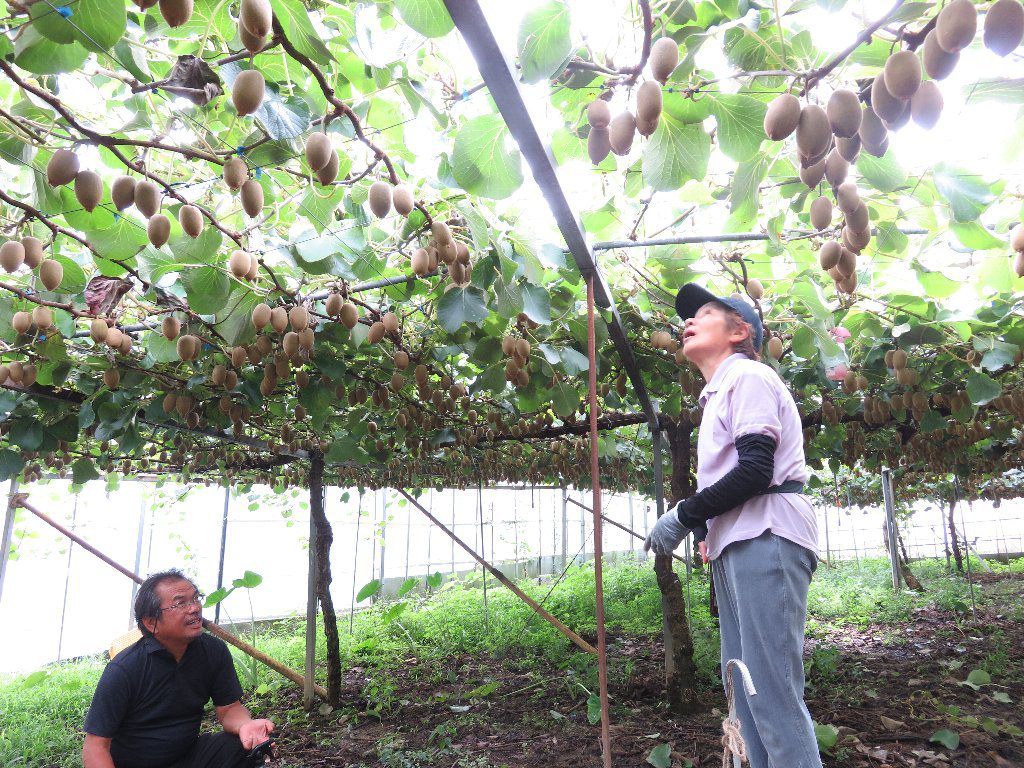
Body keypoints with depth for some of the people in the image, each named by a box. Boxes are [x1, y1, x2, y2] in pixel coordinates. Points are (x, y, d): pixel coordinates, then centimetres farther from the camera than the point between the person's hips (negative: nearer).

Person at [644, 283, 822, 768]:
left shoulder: (747, 375, -4)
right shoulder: (718, 393, 25)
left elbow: (755, 472, -16)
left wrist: (684, 516, -11)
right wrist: (706, 529, 9)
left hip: (766, 539, -10)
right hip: (736, 545, 10)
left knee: (773, 690, -11)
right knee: (746, 689, 11)